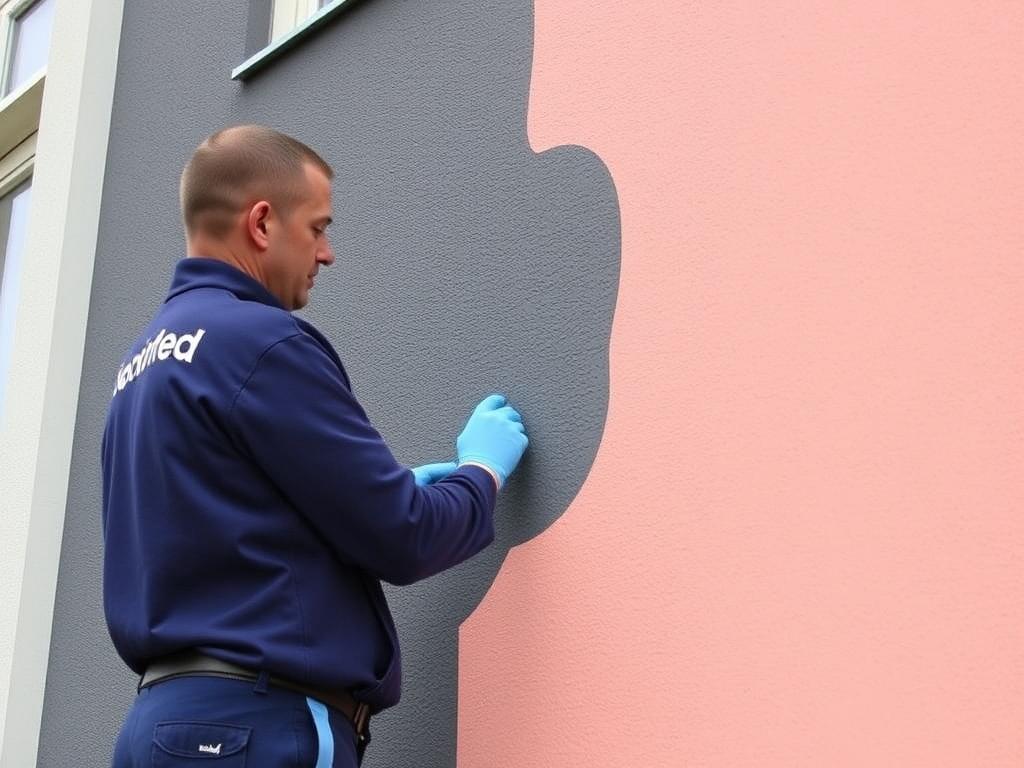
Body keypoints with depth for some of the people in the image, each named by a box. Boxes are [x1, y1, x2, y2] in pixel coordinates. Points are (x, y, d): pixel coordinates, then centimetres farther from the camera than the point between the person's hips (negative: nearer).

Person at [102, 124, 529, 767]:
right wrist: (484, 469, 8)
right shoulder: (260, 339, -13)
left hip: (177, 710, 9)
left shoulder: (145, 361, 15)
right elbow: (401, 540, -12)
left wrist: (393, 491, 19)